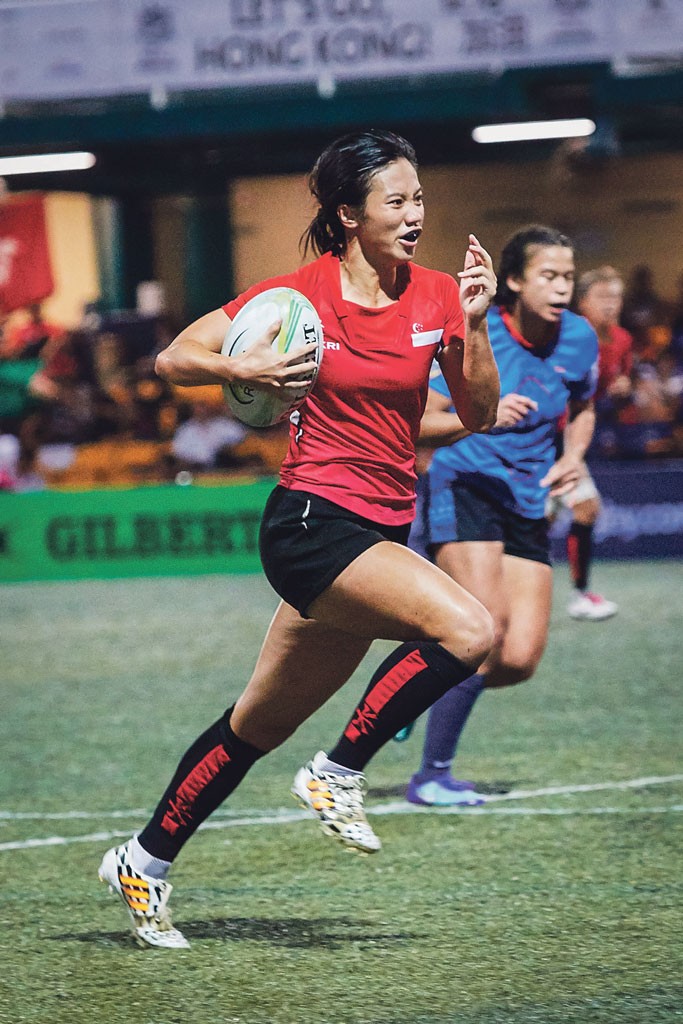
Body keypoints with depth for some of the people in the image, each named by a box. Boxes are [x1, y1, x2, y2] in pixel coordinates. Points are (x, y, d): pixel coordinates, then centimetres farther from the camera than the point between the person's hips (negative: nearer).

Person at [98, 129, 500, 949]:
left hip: (382, 533, 6)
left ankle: (144, 862, 29)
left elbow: (479, 413, 4)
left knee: (262, 724, 14)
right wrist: (241, 369, -21)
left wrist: (475, 323, -10)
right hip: (311, 521, -6)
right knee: (467, 629, -26)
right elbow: (173, 360, -2)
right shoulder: (301, 293, -8)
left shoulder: (435, 296, 4)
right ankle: (337, 774, -10)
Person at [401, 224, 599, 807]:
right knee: (486, 635, -21)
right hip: (463, 489, -5)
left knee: (520, 660, -6)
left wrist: (574, 457, -1)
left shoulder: (580, 340, 1)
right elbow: (418, 424, -13)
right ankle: (432, 776, -8)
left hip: (527, 502, 5)